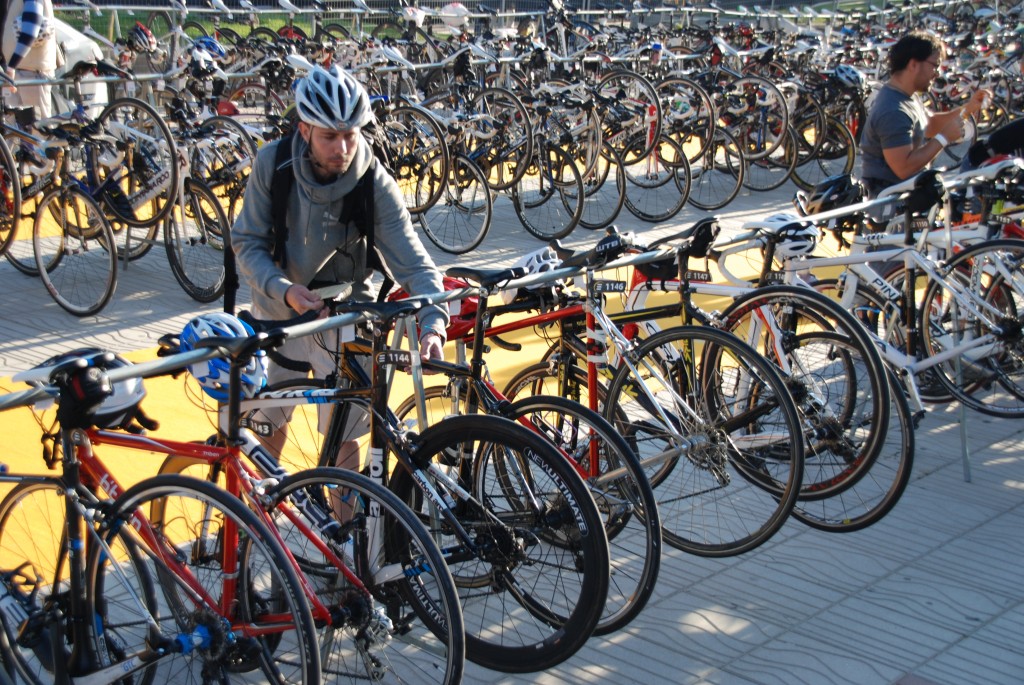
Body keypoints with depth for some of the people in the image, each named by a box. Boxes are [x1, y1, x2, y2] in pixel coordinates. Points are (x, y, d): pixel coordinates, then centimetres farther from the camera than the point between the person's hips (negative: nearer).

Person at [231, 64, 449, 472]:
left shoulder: (375, 185, -21)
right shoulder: (273, 162, -17)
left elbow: (412, 262, -24)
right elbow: (248, 243, -11)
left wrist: (432, 323, -42)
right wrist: (283, 289, -30)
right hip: (278, 312, 2)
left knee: (342, 439, 1)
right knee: (266, 425, 16)